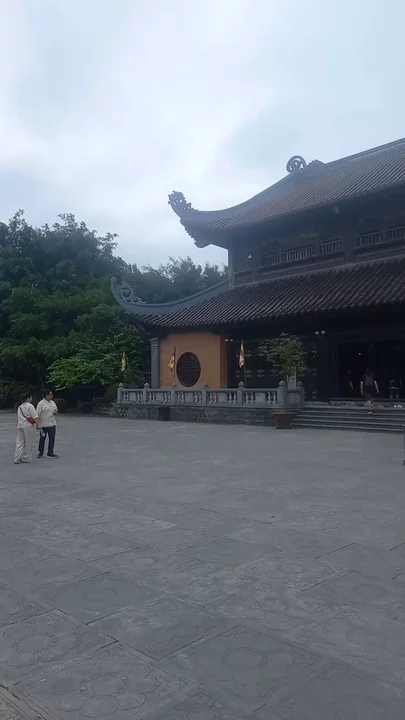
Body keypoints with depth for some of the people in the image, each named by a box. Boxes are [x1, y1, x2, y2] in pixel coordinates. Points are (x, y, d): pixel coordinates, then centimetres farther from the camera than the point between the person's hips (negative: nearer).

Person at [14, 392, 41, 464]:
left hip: (19, 426, 7)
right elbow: (35, 417, -12)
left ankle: (17, 459, 2)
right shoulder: (29, 406, -7)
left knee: (19, 442, 7)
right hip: (27, 426, -7)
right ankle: (25, 458, 10)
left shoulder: (19, 407, 17)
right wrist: (38, 424, -11)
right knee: (28, 443, 4)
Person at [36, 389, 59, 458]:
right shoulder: (41, 404, -12)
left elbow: (55, 409, 23)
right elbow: (37, 414, -14)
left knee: (52, 439, 8)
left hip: (52, 424, 6)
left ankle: (50, 453, 19)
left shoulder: (53, 402, 9)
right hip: (44, 425, -6)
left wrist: (55, 412, -1)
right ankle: (40, 453, 21)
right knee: (42, 439, 7)